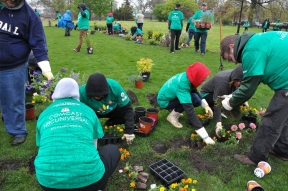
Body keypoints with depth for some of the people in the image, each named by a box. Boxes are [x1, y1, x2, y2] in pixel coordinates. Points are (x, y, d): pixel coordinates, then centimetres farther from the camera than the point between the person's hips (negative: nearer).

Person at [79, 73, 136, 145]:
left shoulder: (114, 87, -36)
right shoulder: (82, 92, -37)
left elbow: (127, 109, -29)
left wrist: (129, 131, -36)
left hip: (112, 110, 1)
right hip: (92, 112, 0)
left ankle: (110, 123, 5)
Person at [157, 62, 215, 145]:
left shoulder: (187, 76, -14)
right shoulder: (182, 85, -37)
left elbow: (195, 92, 6)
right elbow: (190, 112, -39)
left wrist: (206, 105, -9)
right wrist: (205, 136, -39)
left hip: (170, 96, 8)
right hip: (164, 101, -8)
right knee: (195, 99, -25)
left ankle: (175, 110, 9)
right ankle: (172, 116, -10)